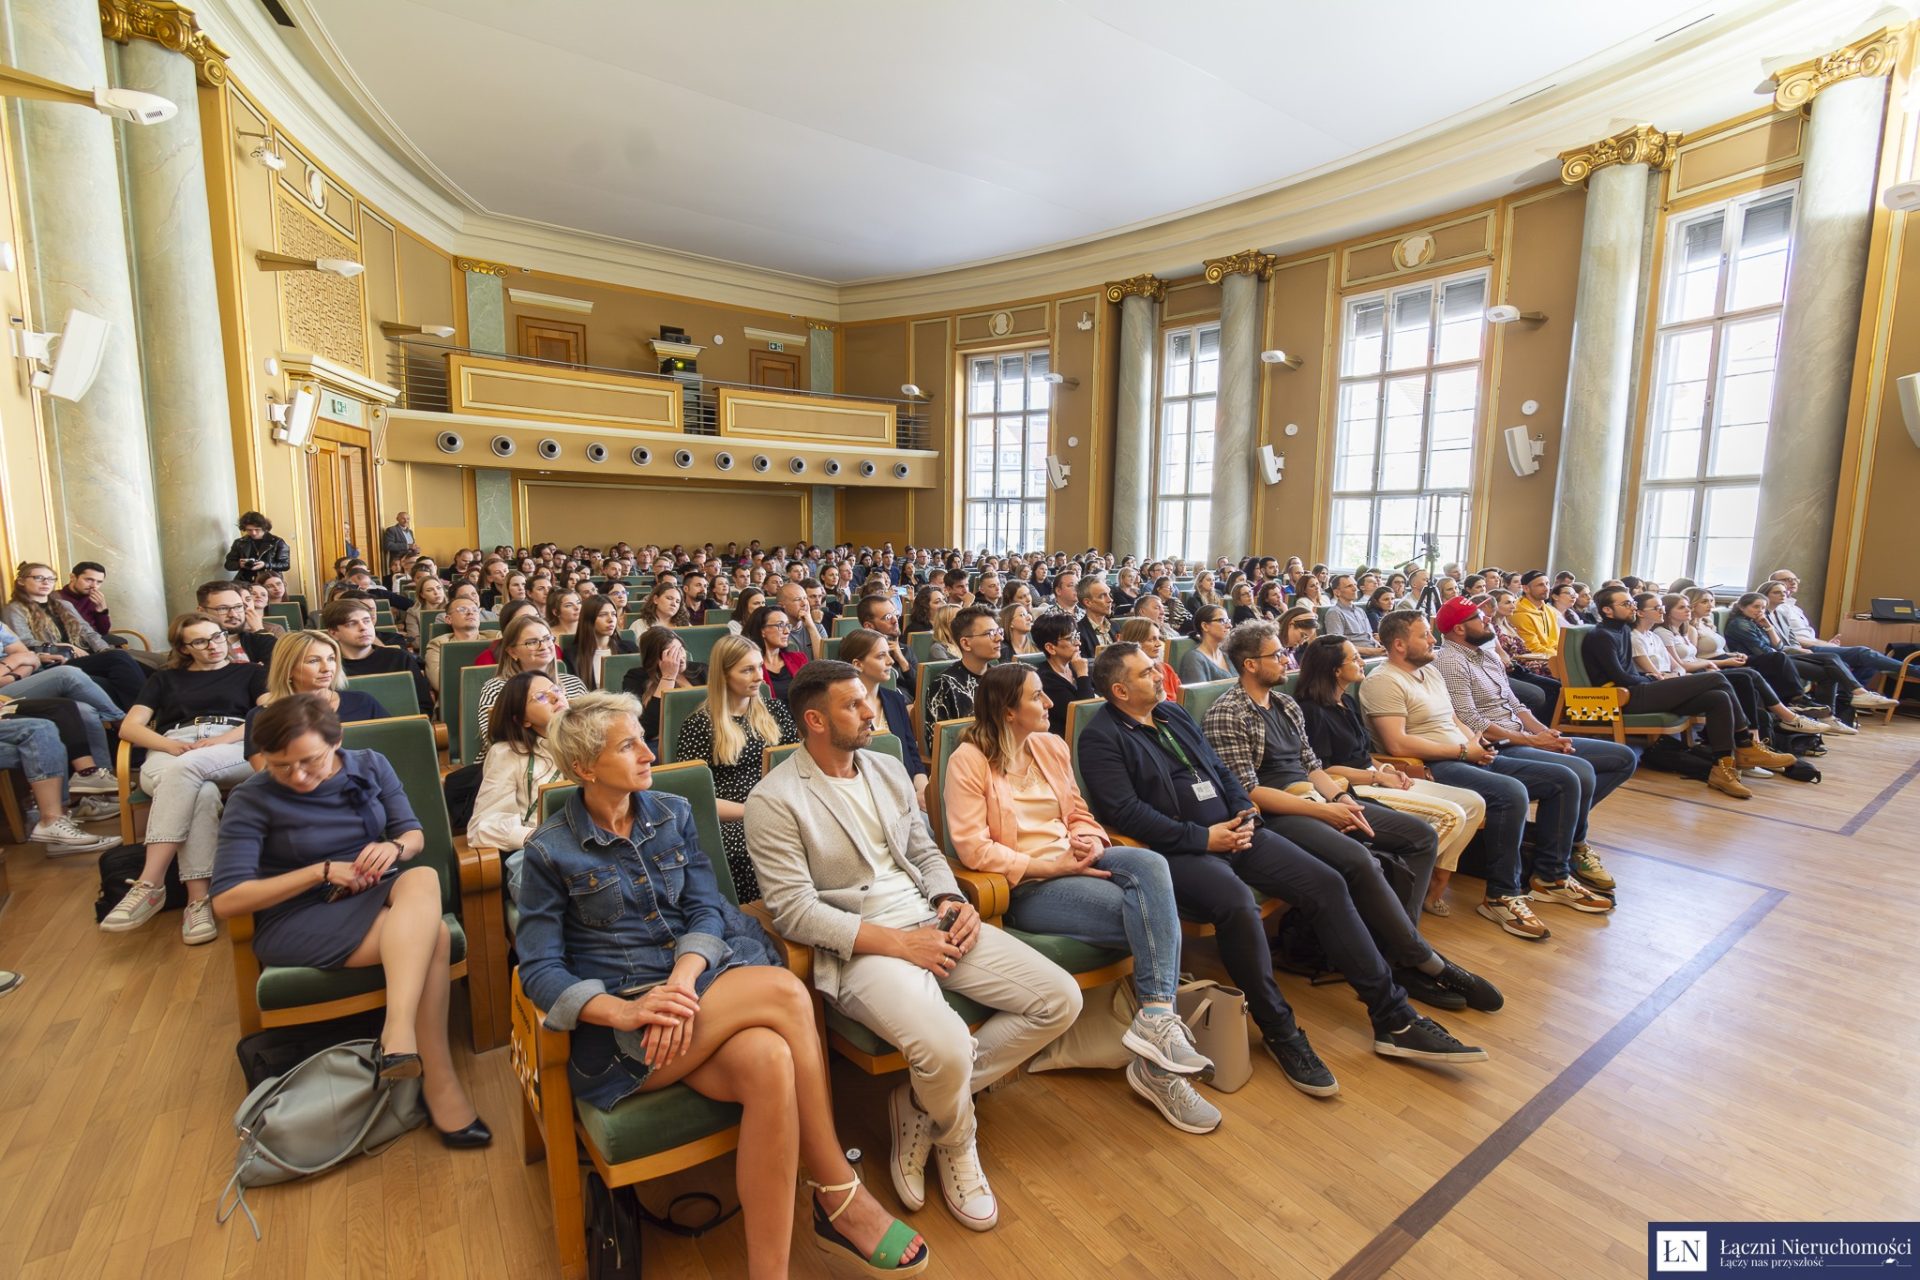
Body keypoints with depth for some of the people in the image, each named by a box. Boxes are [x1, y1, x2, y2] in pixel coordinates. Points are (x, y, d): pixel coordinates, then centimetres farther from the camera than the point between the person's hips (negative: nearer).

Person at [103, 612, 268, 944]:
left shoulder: (250, 671, 23)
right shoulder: (165, 678, 28)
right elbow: (129, 727, 16)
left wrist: (222, 739, -11)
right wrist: (170, 744, -7)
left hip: (237, 750, -1)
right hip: (171, 752, 2)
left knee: (185, 769, -38)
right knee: (201, 793, -36)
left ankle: (149, 885, -39)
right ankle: (198, 900, -41)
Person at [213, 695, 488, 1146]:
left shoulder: (371, 766, 4)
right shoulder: (252, 799, -6)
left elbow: (415, 835, 7)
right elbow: (226, 900, -11)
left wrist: (394, 847, -17)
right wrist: (322, 872, -18)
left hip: (376, 898, 4)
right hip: (299, 921, -4)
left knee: (423, 877, -35)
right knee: (431, 934, -32)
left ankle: (398, 1034, -43)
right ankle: (438, 1080, -29)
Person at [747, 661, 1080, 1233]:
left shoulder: (888, 768, 12)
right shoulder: (774, 800, -9)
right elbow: (794, 911, -13)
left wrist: (952, 899, -3)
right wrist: (897, 942, -18)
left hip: (930, 923, 7)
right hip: (857, 947, -7)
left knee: (1060, 1000, -5)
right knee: (947, 1047, -32)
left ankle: (923, 1104, 9)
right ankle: (957, 1144, 9)